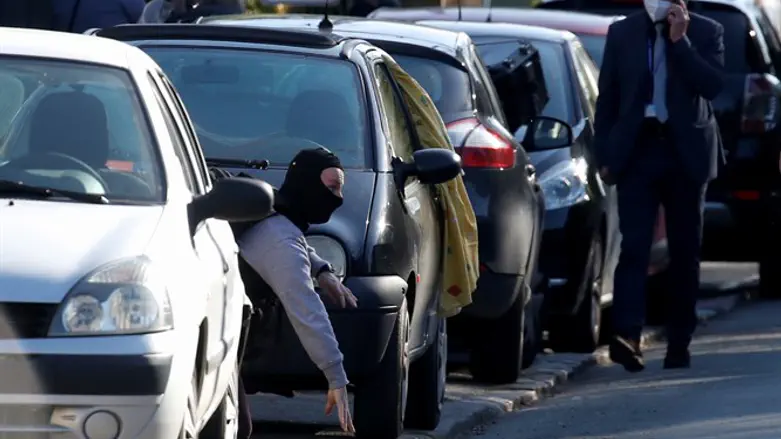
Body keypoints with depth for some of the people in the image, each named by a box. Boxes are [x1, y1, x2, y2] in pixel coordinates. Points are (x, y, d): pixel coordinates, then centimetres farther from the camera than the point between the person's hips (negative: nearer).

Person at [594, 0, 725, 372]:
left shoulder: (706, 32, 4)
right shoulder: (623, 33, 7)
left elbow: (713, 86, -11)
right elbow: (606, 99, 9)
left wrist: (680, 41, -14)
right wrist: (605, 156, 4)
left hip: (685, 153, 0)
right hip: (637, 150, 0)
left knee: (685, 251, 6)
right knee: (634, 246, -13)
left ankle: (679, 344, 14)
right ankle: (627, 336, -23)